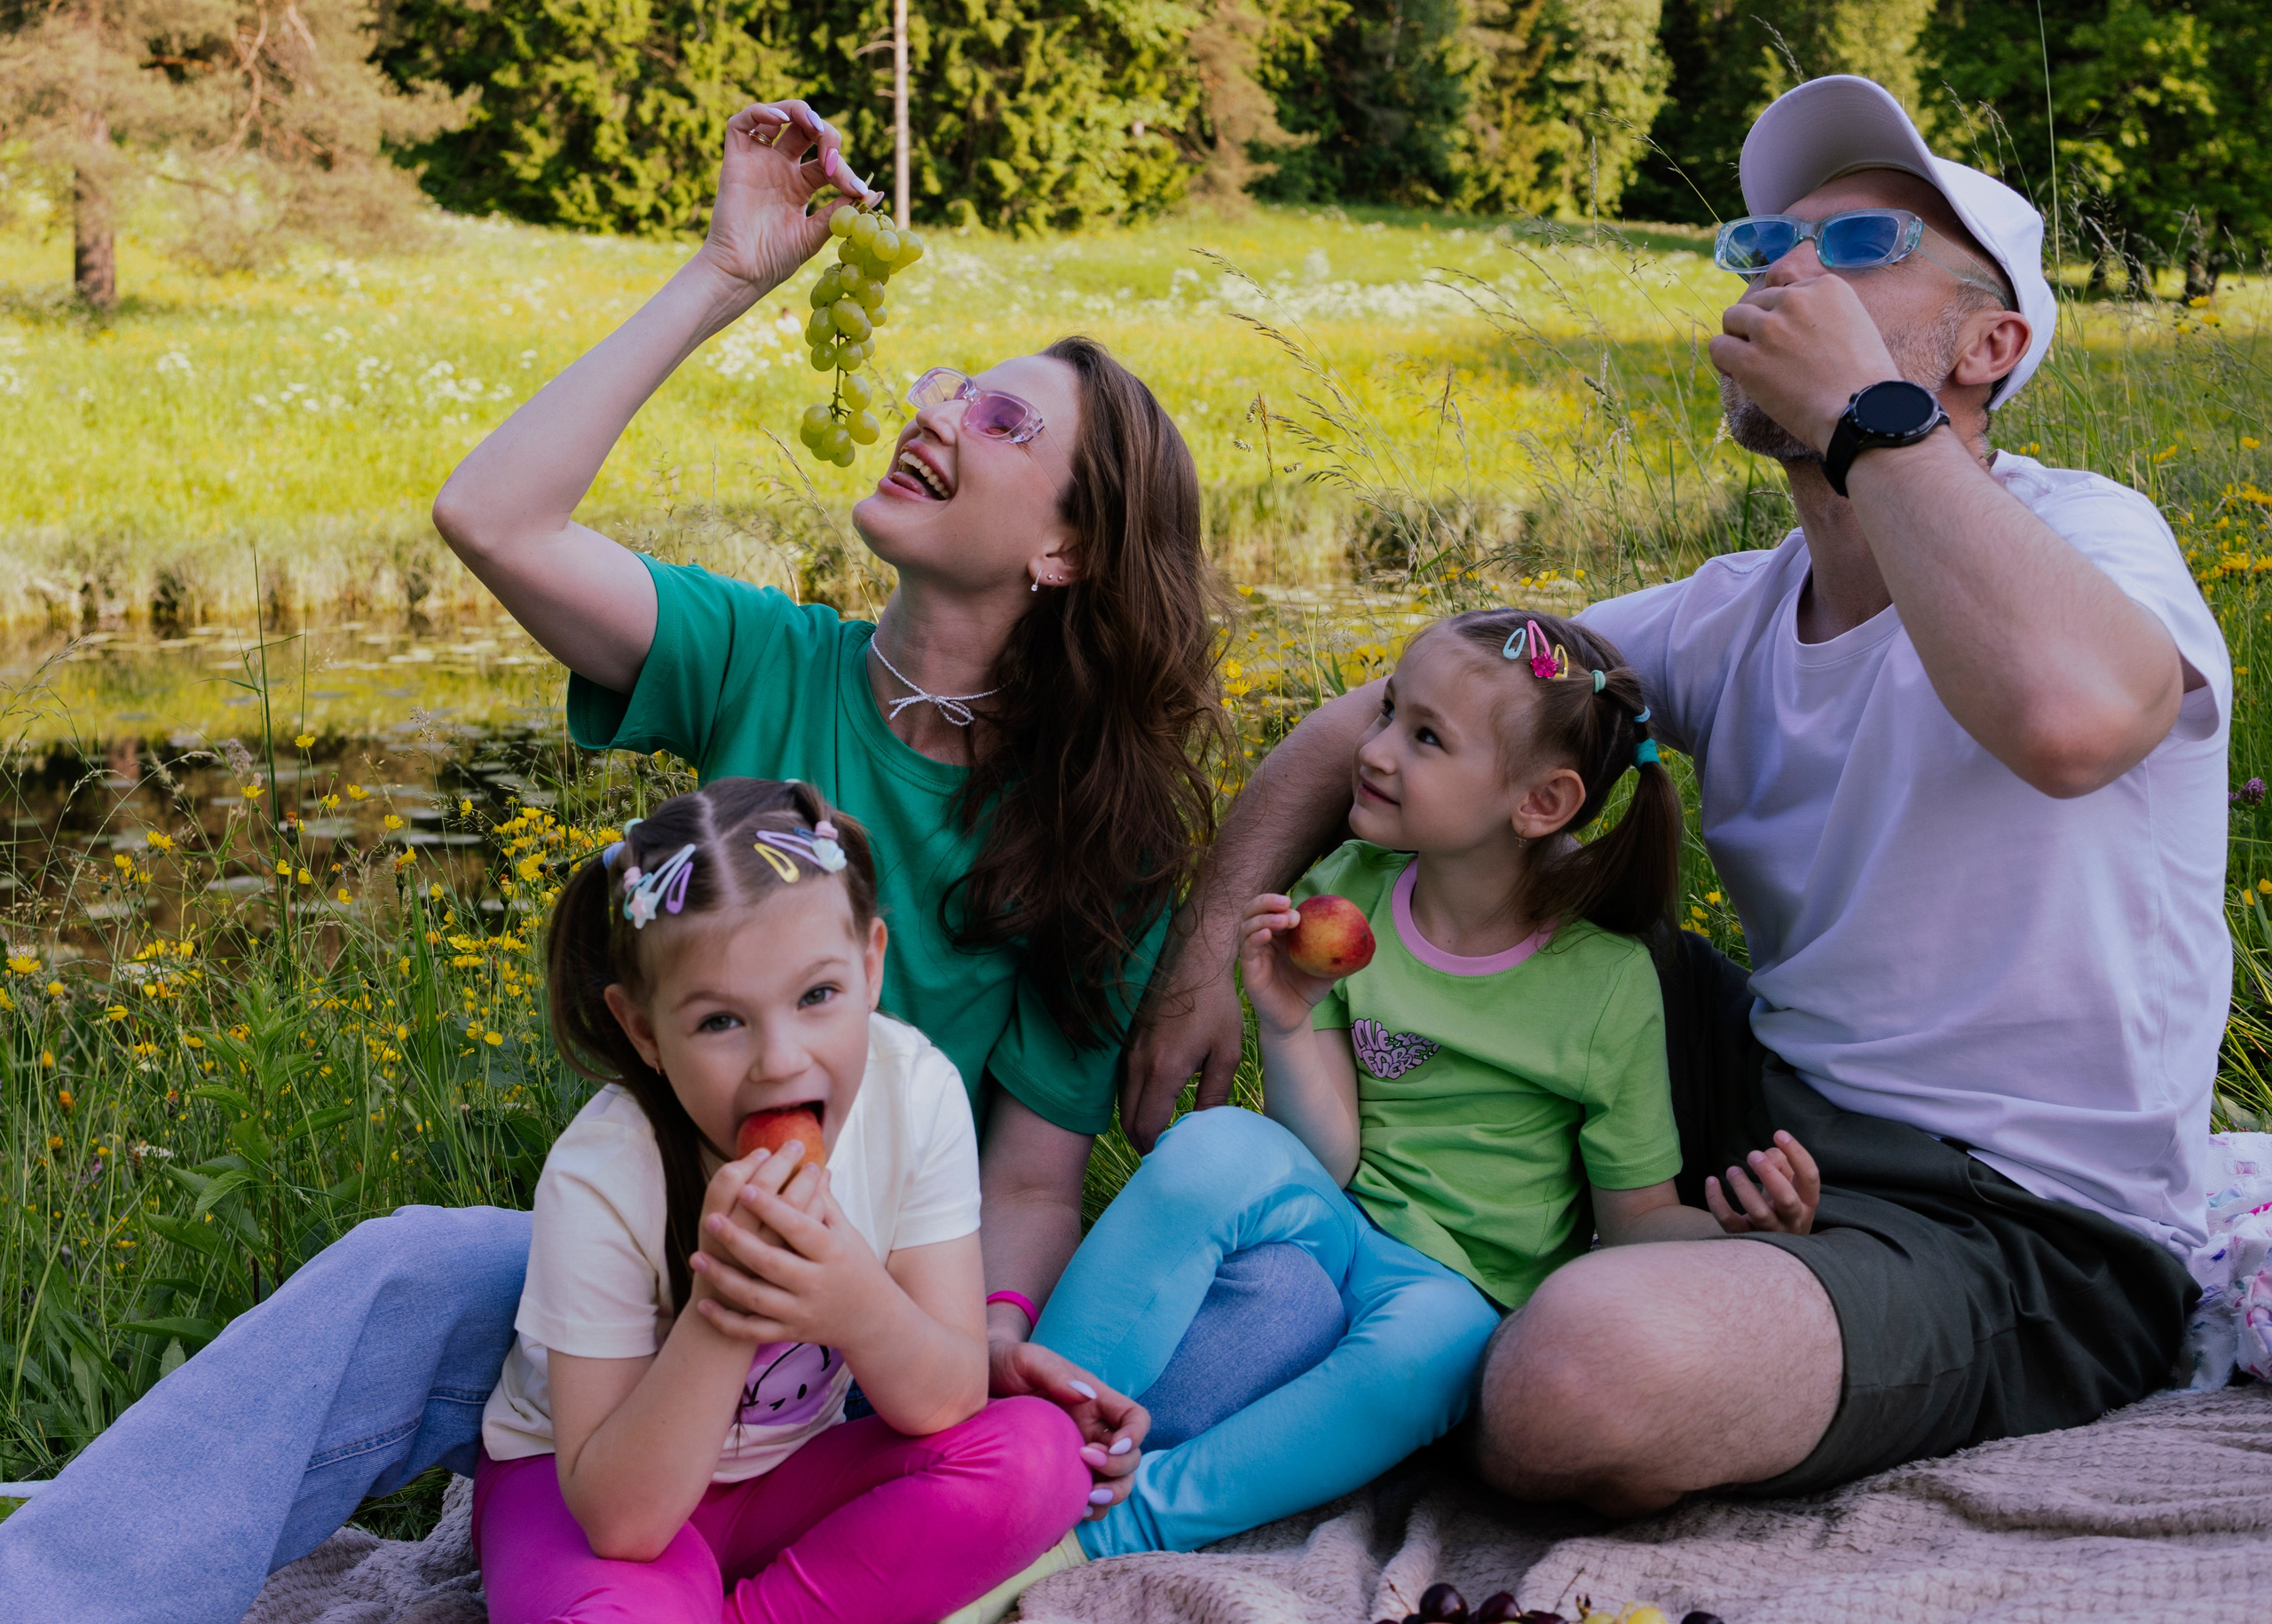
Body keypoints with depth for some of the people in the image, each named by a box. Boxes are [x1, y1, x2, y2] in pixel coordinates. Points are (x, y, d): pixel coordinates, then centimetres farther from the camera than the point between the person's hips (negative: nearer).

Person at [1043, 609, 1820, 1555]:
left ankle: (1116, 1525, -37)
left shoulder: (1607, 983, -4)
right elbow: (1324, 1162, -3)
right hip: (1323, 1242, 2)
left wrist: (1734, 1230, -20)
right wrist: (1287, 1028, -21)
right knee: (1219, 1149, -30)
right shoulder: (1342, 903, 2)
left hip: (1455, 1292, -2)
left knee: (1434, 1336, -38)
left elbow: (1637, 1218, 1)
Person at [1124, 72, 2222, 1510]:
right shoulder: (1728, 620, 6)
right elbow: (1372, 722, 11)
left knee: (1578, 1375, -34)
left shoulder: (2078, 538, -14)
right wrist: (1213, 945, -5)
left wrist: (1861, 414, -27)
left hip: (2025, 1237, -7)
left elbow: (2070, 717, -41)